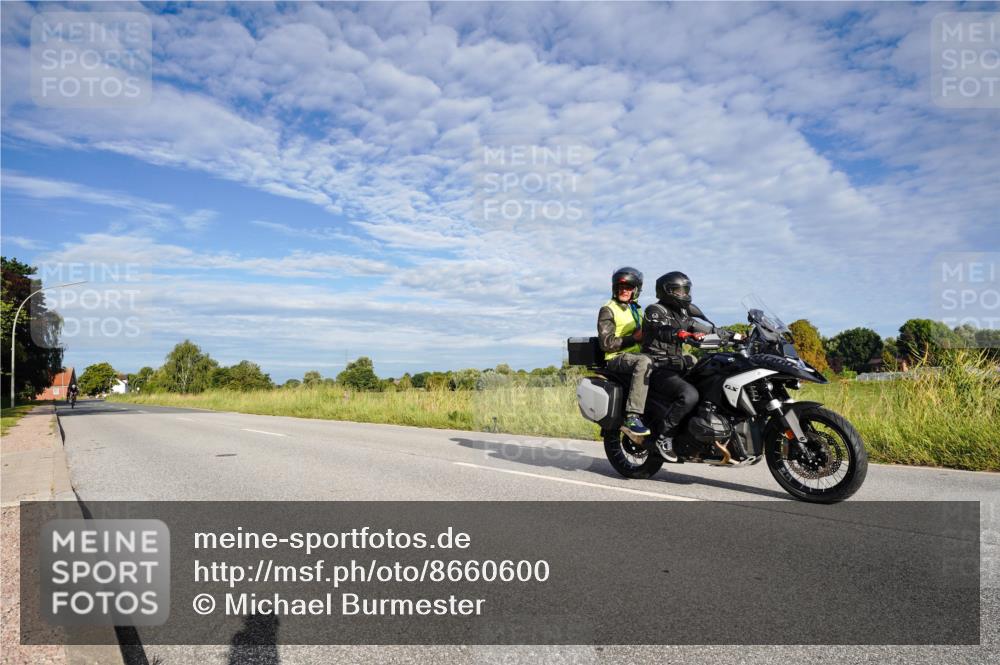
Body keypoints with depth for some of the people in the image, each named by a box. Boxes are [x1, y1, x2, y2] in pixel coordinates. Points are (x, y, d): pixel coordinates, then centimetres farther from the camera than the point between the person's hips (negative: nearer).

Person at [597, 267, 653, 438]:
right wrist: (633, 338, -15)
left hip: (637, 354, 7)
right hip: (617, 358, -7)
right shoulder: (608, 310, 1)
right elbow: (606, 344, -10)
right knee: (644, 362, -40)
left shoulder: (637, 310, 25)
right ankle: (632, 417, -44)